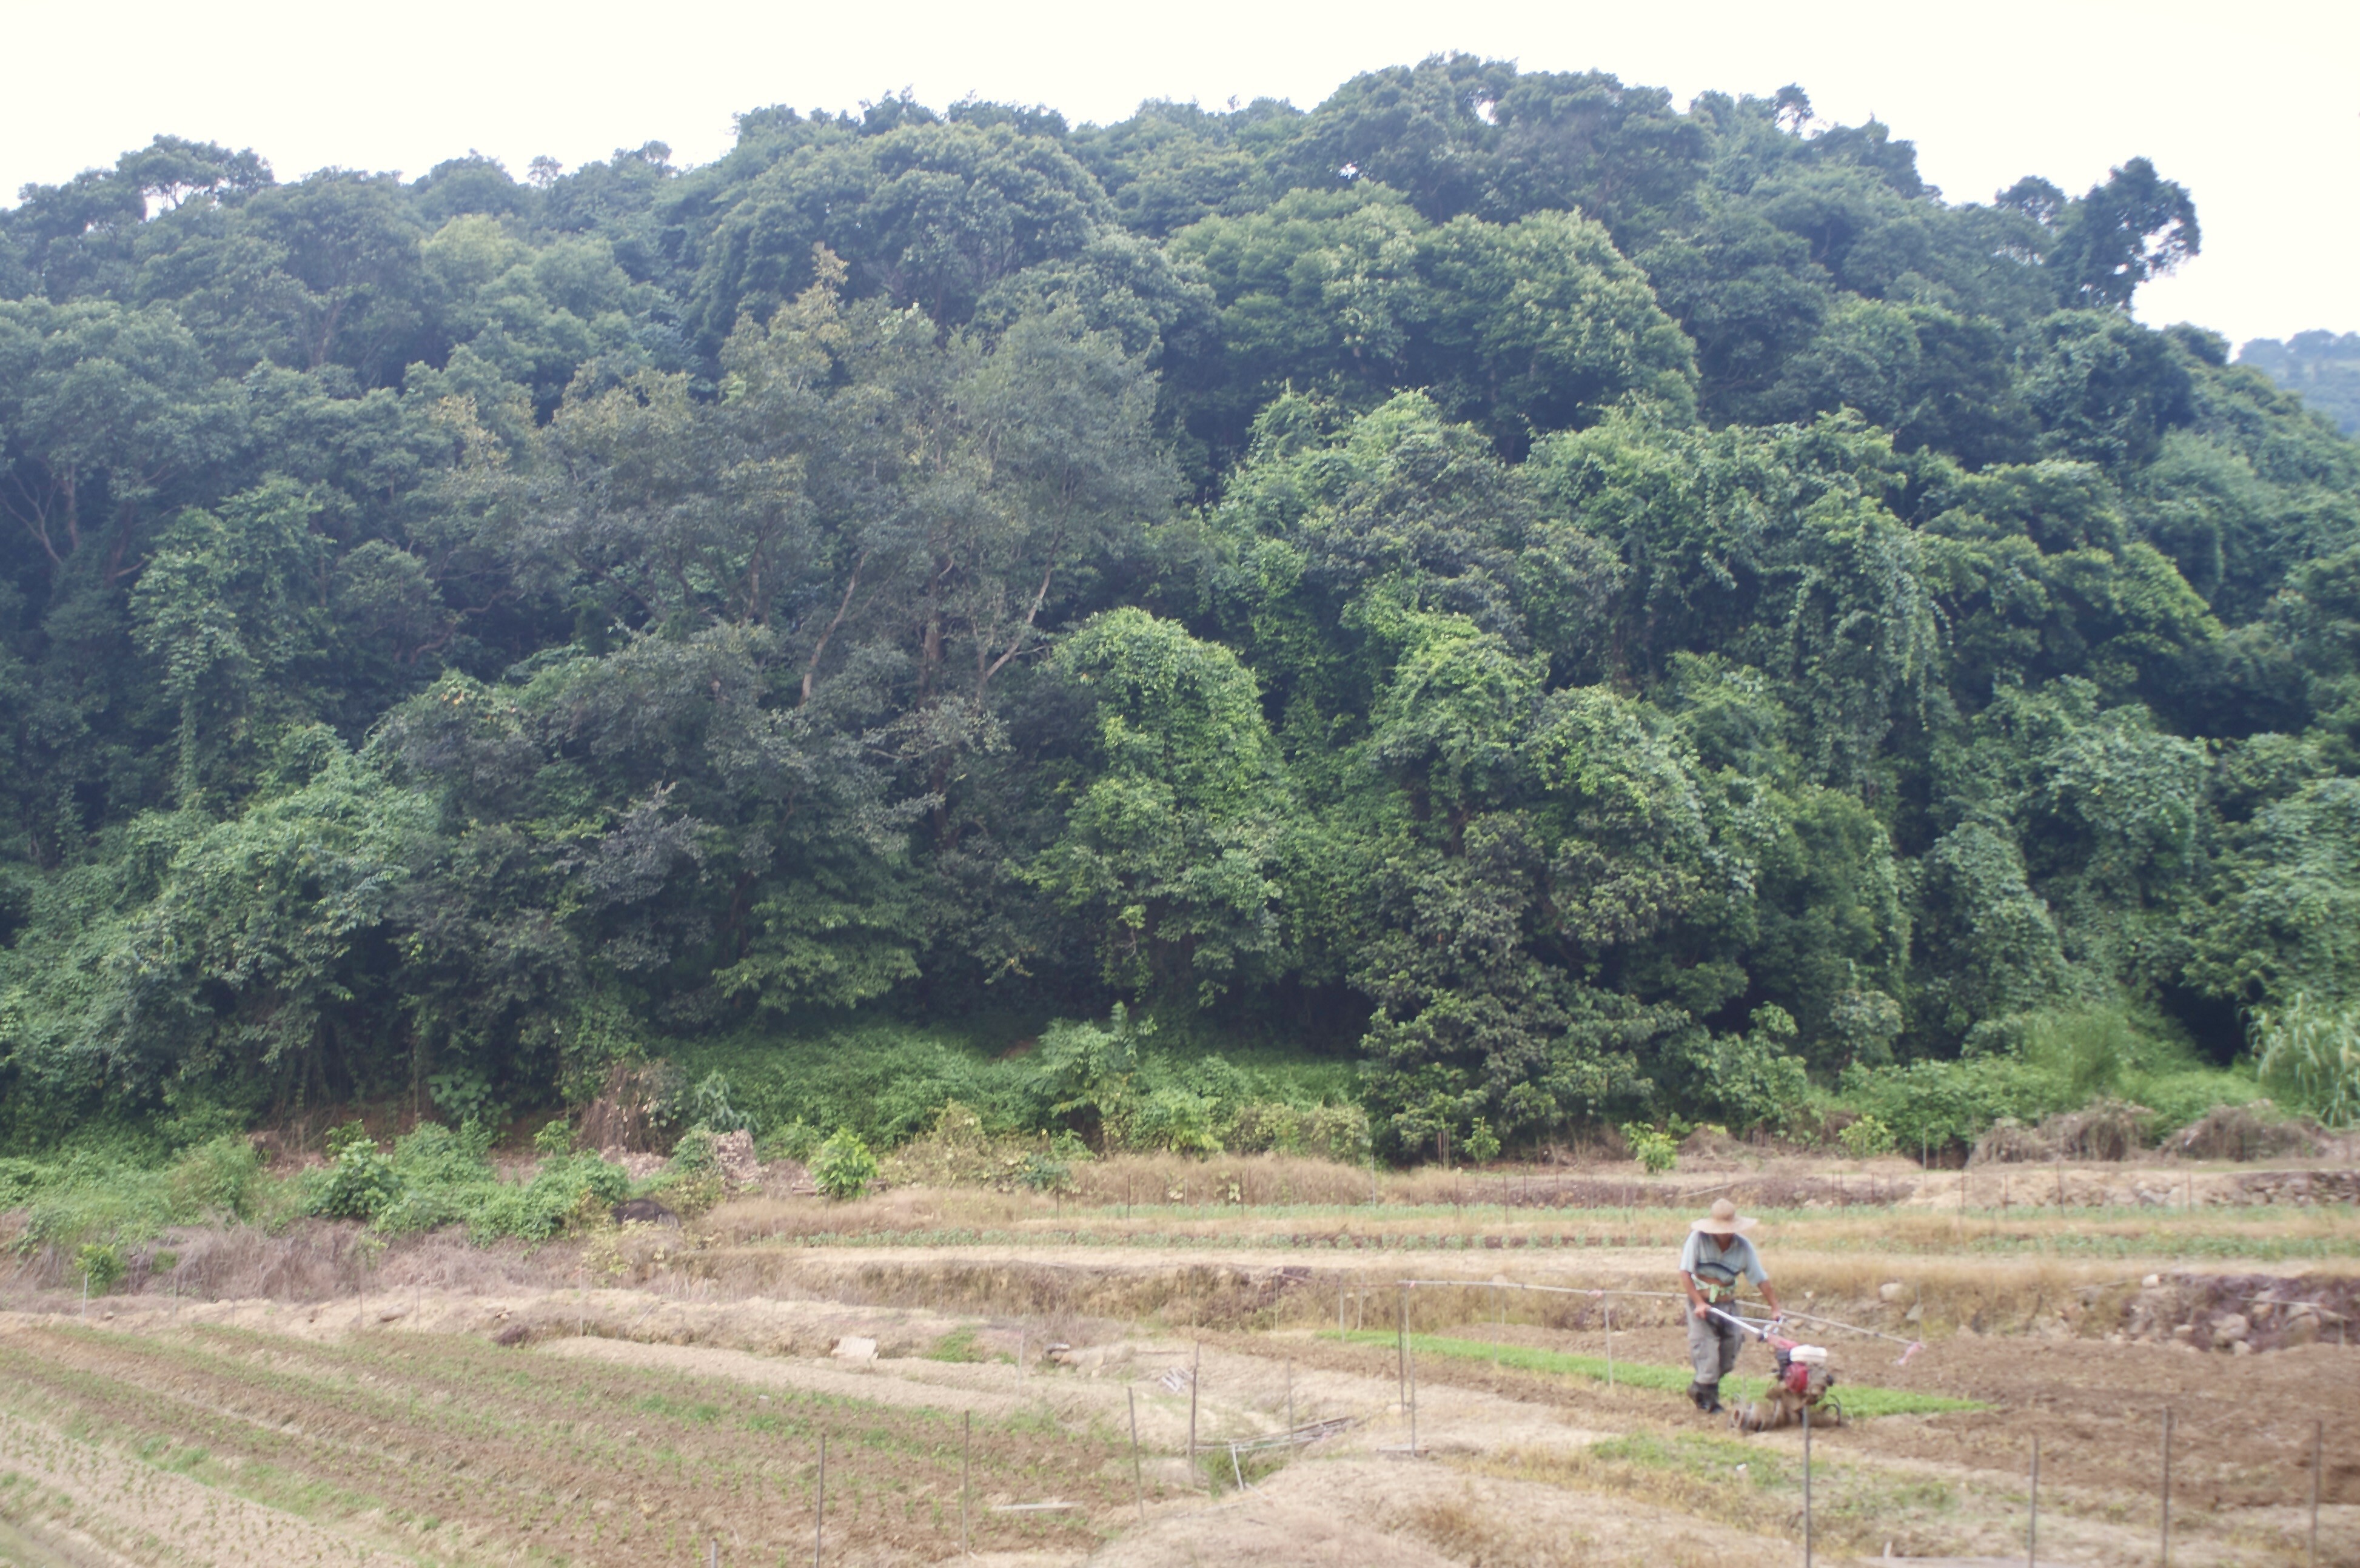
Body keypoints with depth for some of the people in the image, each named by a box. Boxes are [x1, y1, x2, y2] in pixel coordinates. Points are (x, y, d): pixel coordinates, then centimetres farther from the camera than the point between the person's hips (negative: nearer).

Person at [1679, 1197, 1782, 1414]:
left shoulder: (1744, 1246, -4)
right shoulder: (1698, 1239, -12)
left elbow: (1762, 1280, -3)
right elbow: (1685, 1273, -14)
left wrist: (1775, 1308, -10)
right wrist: (1699, 1303, -23)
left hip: (1728, 1305, 4)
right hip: (1701, 1304, -4)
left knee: (1728, 1356, 4)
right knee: (1707, 1353, -11)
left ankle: (1701, 1390, 26)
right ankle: (1709, 1399, 3)